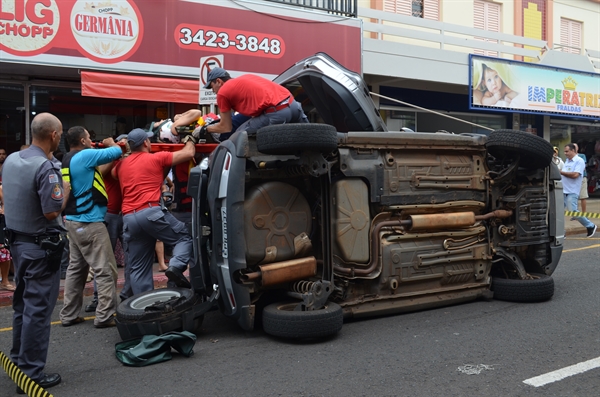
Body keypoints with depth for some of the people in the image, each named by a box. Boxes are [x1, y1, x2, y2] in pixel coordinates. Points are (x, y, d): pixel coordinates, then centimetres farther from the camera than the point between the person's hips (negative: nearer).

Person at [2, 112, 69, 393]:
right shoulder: (46, 167, -22)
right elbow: (52, 212, -24)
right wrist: (65, 191, -6)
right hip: (41, 246, -8)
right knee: (38, 309, -1)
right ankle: (31, 374, 6)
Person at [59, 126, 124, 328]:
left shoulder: (68, 160, 12)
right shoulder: (85, 155, -14)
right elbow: (116, 152, -9)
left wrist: (107, 148, 19)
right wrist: (111, 143, 13)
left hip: (74, 220, 9)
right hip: (89, 222, -9)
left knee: (76, 268, 13)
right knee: (106, 270, -3)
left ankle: (69, 315, 17)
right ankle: (105, 316, -1)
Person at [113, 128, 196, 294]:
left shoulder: (121, 165, 21)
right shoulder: (157, 158, 5)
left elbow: (111, 172, 45)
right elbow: (189, 153, 7)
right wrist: (189, 140, 27)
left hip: (129, 218, 5)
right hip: (151, 212, -5)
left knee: (139, 269, 9)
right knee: (184, 236, 11)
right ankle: (176, 266, -14)